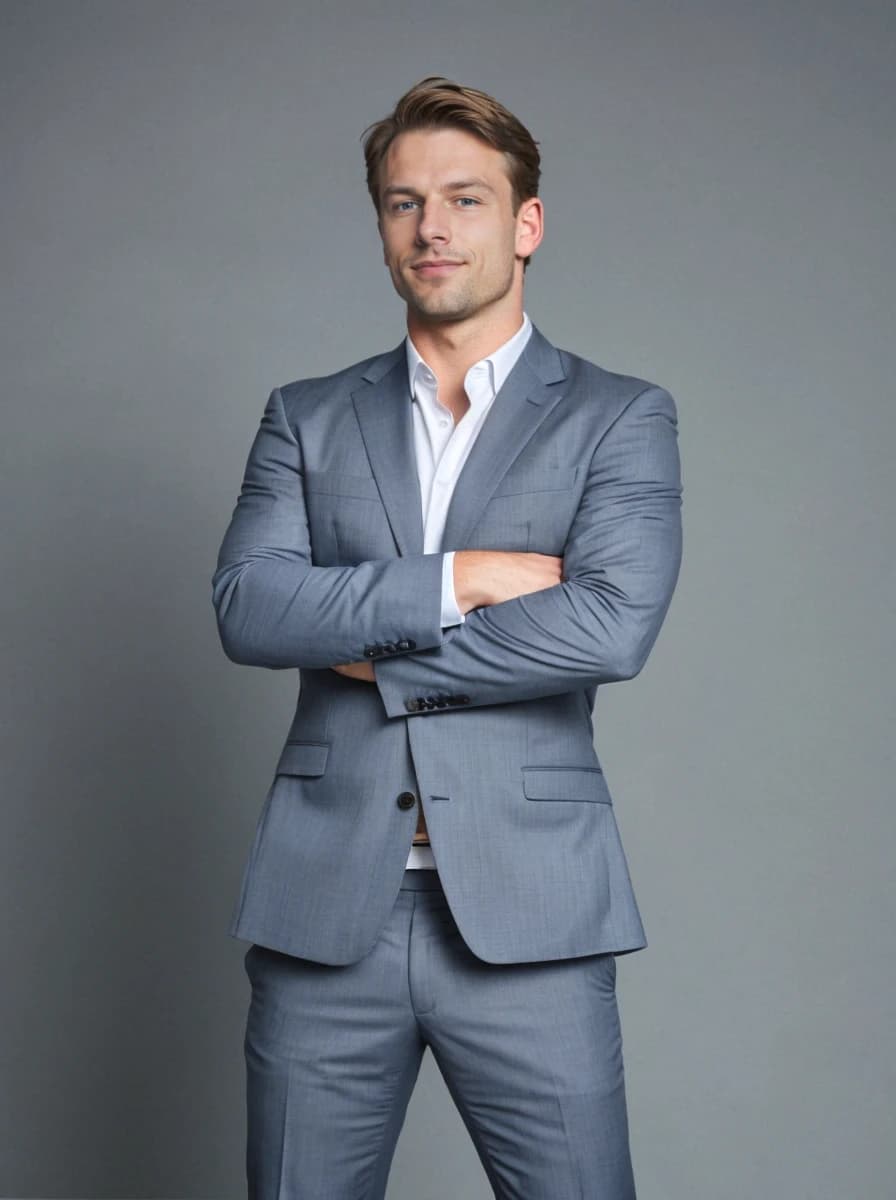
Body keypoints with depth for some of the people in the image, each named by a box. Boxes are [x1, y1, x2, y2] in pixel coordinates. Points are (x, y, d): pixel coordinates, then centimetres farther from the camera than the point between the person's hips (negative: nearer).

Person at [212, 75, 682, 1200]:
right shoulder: (307, 418, 12)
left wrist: (379, 654, -7)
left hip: (527, 915, -2)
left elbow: (613, 624, -12)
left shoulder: (620, 417, 5)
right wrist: (457, 579, -11)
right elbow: (244, 605, -4)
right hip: (323, 905, 2)